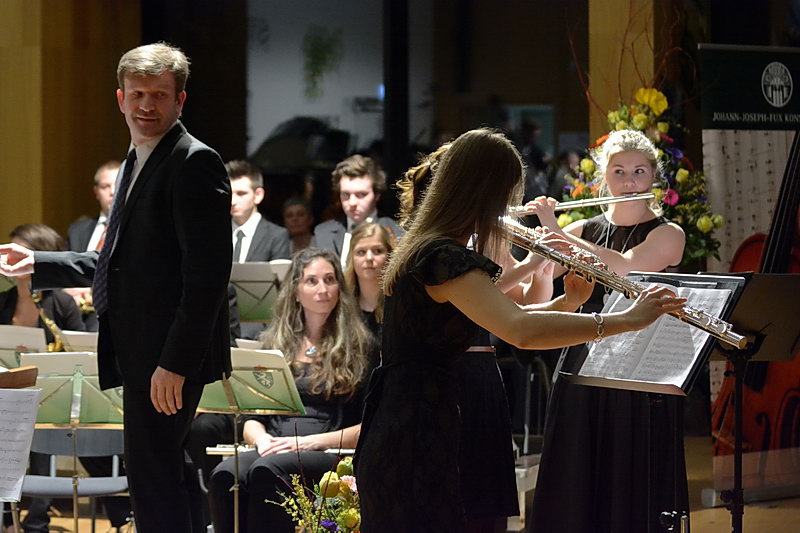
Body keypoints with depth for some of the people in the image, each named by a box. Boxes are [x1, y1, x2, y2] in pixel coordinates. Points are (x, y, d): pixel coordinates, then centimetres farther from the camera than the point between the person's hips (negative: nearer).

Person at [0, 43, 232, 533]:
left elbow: (208, 271, -20)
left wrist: (175, 362, -24)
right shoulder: (137, 162, 19)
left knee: (151, 474, -11)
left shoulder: (195, 163, -13)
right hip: (142, 352, 10)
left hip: (170, 355, -10)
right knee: (168, 469, 17)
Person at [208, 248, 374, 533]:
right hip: (274, 451, 3)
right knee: (225, 474, -33)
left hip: (331, 456, -3)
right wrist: (261, 439, -5)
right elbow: (251, 417, 19)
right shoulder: (273, 344, 21)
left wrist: (311, 442, -10)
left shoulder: (360, 347, 9)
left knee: (266, 470, -38)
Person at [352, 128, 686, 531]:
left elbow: (502, 315, 23)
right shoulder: (445, 259, -18)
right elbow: (521, 331, -34)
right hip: (416, 442, -11)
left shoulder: (421, 250, 14)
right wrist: (627, 320, -30)